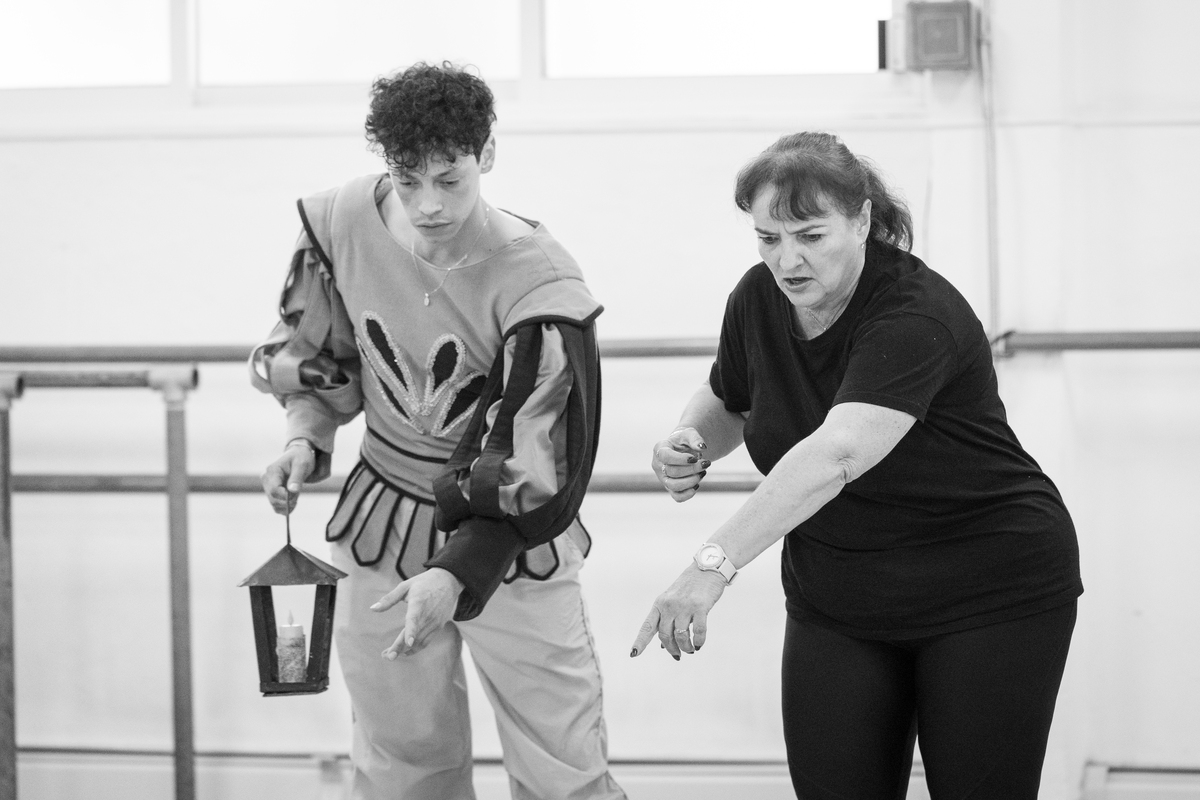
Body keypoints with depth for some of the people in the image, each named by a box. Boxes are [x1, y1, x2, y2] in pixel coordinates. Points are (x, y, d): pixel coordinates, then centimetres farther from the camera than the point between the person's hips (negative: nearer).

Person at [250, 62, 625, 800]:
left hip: (506, 542, -3)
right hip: (382, 526, 4)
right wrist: (305, 438, -9)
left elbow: (532, 470, -21)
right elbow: (320, 352, 9)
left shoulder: (534, 284, -24)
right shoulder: (345, 224, -11)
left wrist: (458, 576, -30)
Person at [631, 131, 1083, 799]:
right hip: (834, 606, 6)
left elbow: (835, 453, -41)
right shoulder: (758, 300, -5)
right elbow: (728, 401, 16)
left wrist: (716, 563, -51)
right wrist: (692, 443, -9)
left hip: (992, 595, -6)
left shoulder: (916, 316, -27)